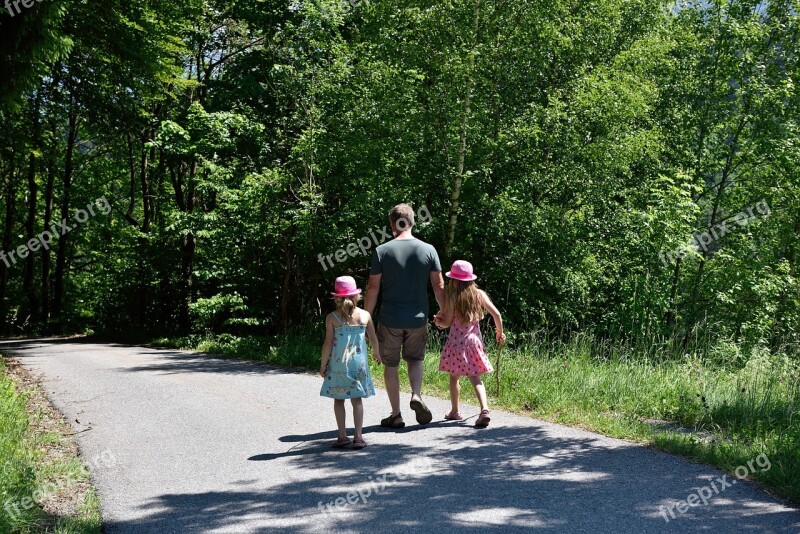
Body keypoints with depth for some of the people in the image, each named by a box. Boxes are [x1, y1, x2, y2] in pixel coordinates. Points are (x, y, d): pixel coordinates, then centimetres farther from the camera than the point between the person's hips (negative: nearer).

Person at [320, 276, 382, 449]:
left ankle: (342, 436, 7)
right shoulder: (365, 315, 0)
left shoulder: (332, 317, -6)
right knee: (357, 400, 7)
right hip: (359, 363, 2)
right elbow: (373, 339, 6)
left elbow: (328, 343, -8)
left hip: (338, 365, -1)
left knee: (339, 400, 8)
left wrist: (323, 365, 2)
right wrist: (377, 353, 26)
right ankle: (358, 437, 4)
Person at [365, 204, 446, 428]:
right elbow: (439, 285, 1)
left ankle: (396, 415, 13)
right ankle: (416, 395, -5)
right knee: (415, 359, 20)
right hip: (418, 317, 2)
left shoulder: (382, 251, -8)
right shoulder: (428, 250, -2)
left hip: (390, 319, -2)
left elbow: (373, 288, -7)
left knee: (390, 365, 10)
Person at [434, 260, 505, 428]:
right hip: (474, 341, 3)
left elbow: (447, 323, -7)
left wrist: (438, 321, 14)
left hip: (456, 343, -2)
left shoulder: (452, 297, -9)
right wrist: (500, 332, 15)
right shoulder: (479, 294, 0)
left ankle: (454, 411, 25)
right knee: (475, 378, 3)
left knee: (454, 377, 14)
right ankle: (484, 409, -18)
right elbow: (496, 314, 0)